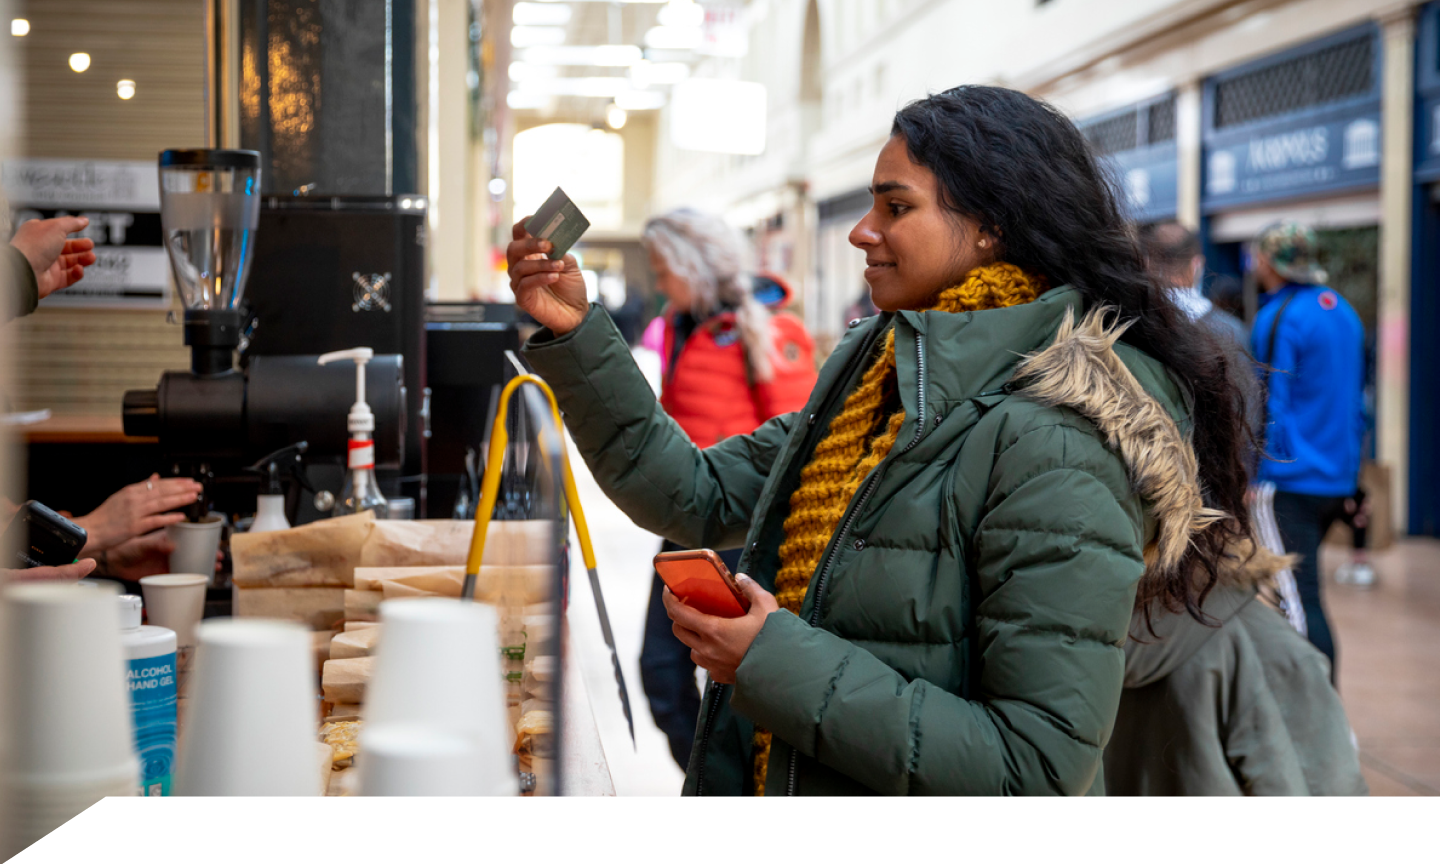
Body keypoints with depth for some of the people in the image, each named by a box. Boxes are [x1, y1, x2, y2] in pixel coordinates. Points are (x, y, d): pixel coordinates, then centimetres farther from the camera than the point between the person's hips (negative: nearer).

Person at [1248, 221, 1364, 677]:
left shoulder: (1277, 319, -12)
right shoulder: (1342, 310, 13)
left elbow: (1267, 407, -14)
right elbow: (1357, 397, 18)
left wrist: (1248, 478, -9)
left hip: (1287, 481, -9)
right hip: (1337, 480, 9)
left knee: (1300, 601, -9)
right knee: (1298, 592, 18)